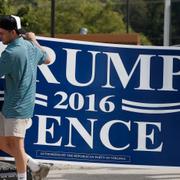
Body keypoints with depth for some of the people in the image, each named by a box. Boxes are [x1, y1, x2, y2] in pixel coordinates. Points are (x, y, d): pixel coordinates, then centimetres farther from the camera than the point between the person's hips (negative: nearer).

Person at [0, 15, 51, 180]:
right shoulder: (30, 46, 7)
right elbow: (47, 60, 26)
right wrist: (34, 40, 35)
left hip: (17, 107, -10)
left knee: (16, 145, -4)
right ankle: (36, 167, 17)